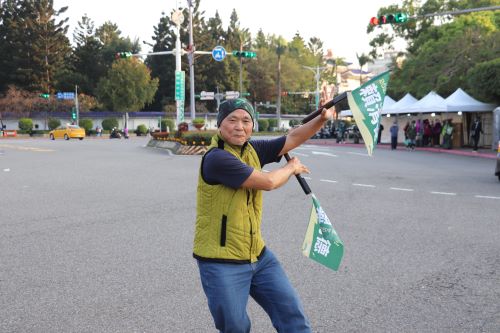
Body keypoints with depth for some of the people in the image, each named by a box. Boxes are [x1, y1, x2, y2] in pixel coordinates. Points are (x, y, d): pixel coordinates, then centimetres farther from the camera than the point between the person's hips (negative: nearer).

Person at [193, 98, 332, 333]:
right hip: (221, 263, -7)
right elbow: (268, 182, -20)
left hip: (258, 255, 8)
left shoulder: (252, 149, 5)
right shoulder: (216, 158, -20)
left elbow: (292, 139, 8)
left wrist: (322, 118, -8)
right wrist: (291, 168, 0)